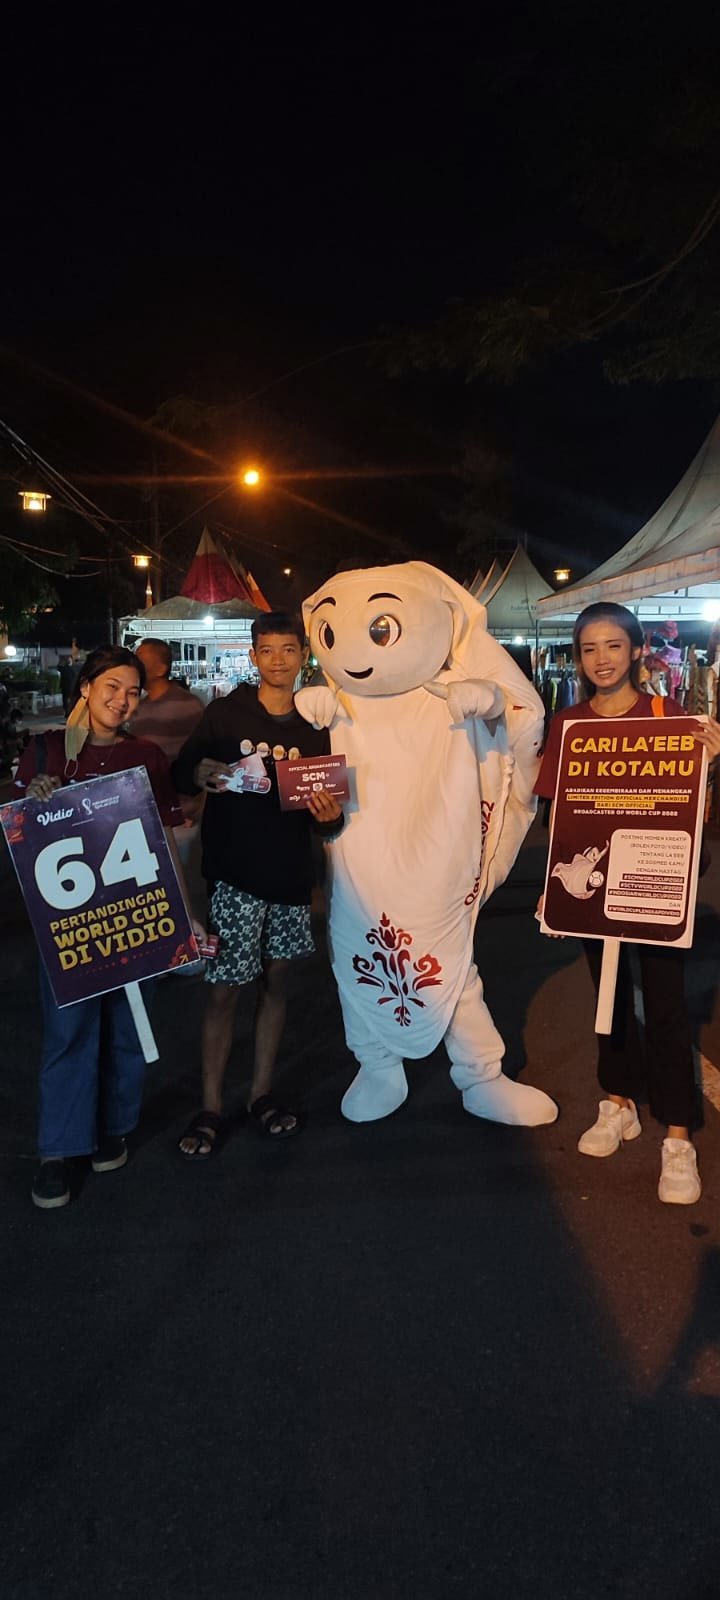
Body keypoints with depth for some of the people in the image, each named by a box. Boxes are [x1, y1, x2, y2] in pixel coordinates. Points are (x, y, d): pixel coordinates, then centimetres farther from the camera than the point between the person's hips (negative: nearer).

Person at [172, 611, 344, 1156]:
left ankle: (262, 1093, 27)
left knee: (276, 980, 12)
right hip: (233, 871, -3)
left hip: (290, 872, 3)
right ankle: (210, 1108, 13)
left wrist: (331, 817, -13)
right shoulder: (225, 712, -1)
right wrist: (202, 774, -23)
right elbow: (181, 773, -1)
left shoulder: (315, 726, 7)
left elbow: (323, 820, 10)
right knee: (224, 988, -1)